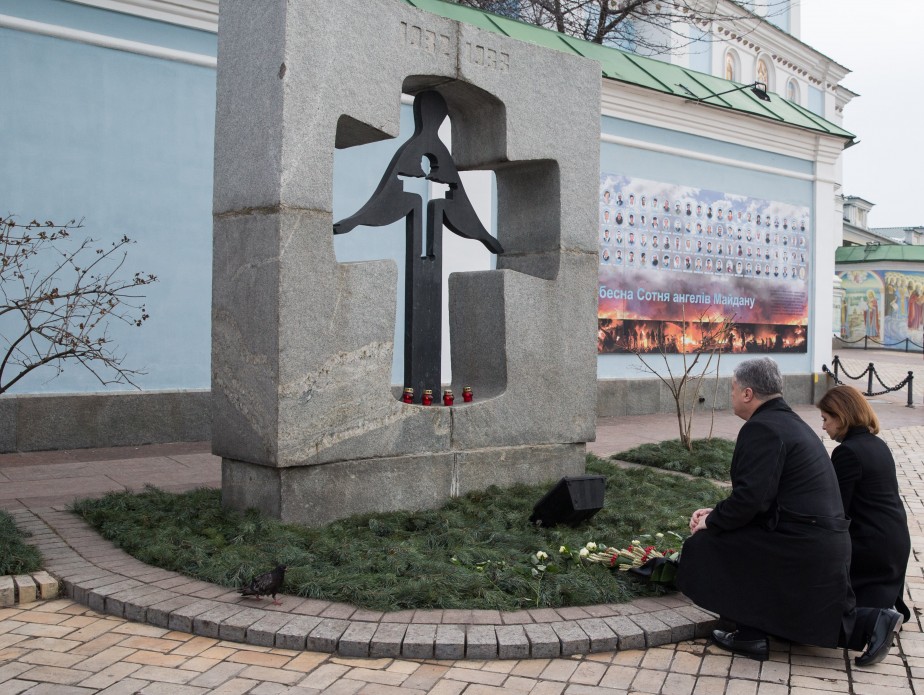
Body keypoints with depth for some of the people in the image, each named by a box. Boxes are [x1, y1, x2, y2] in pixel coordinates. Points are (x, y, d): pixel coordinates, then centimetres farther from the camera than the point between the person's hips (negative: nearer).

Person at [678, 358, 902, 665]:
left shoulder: (762, 429, -16)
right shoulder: (789, 422, 16)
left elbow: (750, 498, -22)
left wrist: (712, 521, -7)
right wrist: (716, 513, 13)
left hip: (801, 548, -10)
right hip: (827, 543, 10)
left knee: (704, 546, -4)